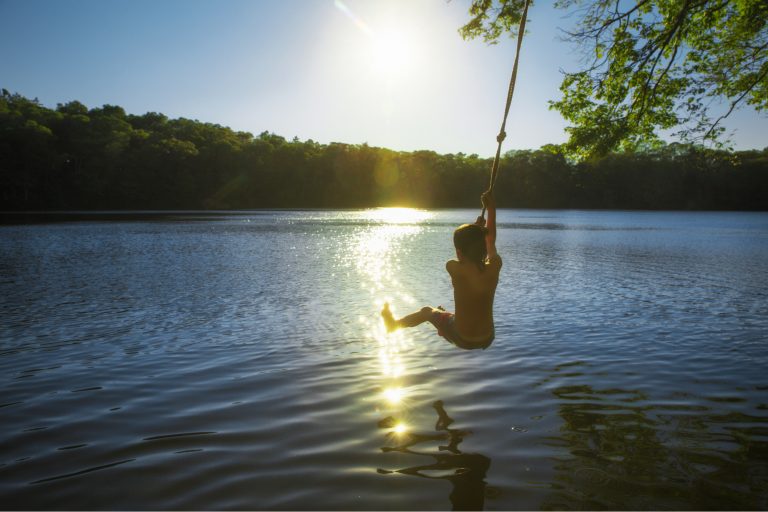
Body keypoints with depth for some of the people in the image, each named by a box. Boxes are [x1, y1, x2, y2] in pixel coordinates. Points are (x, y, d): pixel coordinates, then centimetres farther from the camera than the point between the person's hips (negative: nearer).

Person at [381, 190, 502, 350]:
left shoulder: (456, 269, -23)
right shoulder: (494, 267, -14)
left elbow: (461, 254, 2)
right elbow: (491, 242, 7)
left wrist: (475, 227, 12)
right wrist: (491, 209, 15)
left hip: (462, 340, -3)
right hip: (487, 339, 3)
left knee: (427, 311, 23)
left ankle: (394, 324, 48)